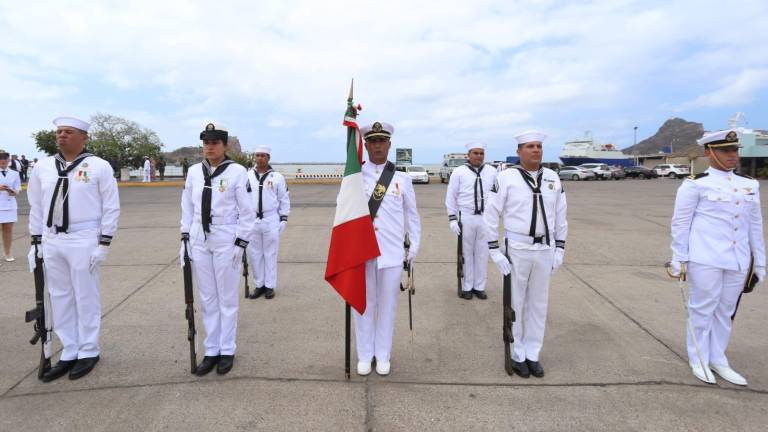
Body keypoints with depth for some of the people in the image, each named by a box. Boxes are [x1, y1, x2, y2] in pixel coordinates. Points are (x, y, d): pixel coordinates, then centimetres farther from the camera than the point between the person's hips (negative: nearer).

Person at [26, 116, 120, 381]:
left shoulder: (99, 167, -5)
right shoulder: (42, 168, 9)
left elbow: (111, 207, -5)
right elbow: (36, 207, 15)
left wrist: (104, 244, -9)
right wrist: (35, 242, 11)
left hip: (84, 240, -5)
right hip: (51, 240, 5)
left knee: (86, 298, 4)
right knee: (60, 298, 11)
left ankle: (88, 352, 18)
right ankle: (69, 353, 23)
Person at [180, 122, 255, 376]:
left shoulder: (237, 172, -7)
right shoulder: (194, 172, 7)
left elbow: (247, 212, -6)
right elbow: (187, 208, 13)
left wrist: (241, 243, -9)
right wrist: (185, 238, 9)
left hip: (227, 241, -4)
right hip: (199, 241, 4)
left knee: (227, 299, 6)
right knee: (207, 299, 11)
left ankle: (227, 351, 19)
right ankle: (211, 351, 23)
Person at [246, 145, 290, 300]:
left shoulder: (277, 177, 0)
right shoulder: (247, 176, 4)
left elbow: (284, 199, 3)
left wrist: (283, 218, -2)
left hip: (271, 220, -2)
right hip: (251, 220, 2)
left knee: (270, 254, 4)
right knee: (254, 254, 7)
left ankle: (270, 286, 14)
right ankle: (259, 285, 20)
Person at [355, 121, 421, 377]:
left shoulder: (401, 179, 3)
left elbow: (411, 215, 8)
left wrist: (414, 247, 5)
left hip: (391, 252, 1)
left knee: (387, 304, 10)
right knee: (364, 303, 10)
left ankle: (383, 355, 26)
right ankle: (365, 355, 26)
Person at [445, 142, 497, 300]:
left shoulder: (491, 172, 4)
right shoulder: (459, 172, -2)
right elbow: (451, 197, -1)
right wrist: (452, 219, -6)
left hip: (486, 218, 2)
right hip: (466, 217, -2)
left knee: (482, 253, 9)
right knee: (467, 253, 7)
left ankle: (479, 287, 20)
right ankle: (467, 287, 18)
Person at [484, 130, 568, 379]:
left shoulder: (553, 178, 4)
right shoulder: (506, 178, -8)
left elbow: (560, 216, 10)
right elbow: (491, 215, -7)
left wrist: (559, 249, 7)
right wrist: (494, 251, -11)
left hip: (545, 250, 4)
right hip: (517, 250, -3)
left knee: (538, 304, 12)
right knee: (515, 304, 7)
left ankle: (532, 354, 27)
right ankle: (517, 355, 24)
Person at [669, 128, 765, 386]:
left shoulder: (749, 185, 10)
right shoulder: (695, 185, -7)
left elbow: (755, 225, 14)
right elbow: (680, 223, -6)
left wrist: (760, 261, 13)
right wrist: (679, 259, -7)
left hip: (737, 260, 6)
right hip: (705, 259, -5)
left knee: (725, 311, 14)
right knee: (702, 309, 5)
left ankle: (718, 360, 28)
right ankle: (698, 361, 20)